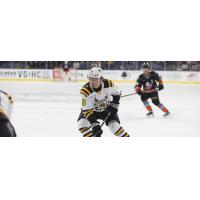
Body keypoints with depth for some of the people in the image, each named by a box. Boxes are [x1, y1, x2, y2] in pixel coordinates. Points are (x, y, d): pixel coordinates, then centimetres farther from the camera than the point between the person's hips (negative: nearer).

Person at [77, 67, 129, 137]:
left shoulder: (108, 84, -26)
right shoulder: (85, 90, -33)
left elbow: (116, 94, -1)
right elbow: (87, 110, -31)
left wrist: (114, 105, -14)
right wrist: (94, 124, -38)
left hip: (107, 109, 0)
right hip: (92, 110, 0)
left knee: (114, 126, -15)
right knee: (82, 124, -20)